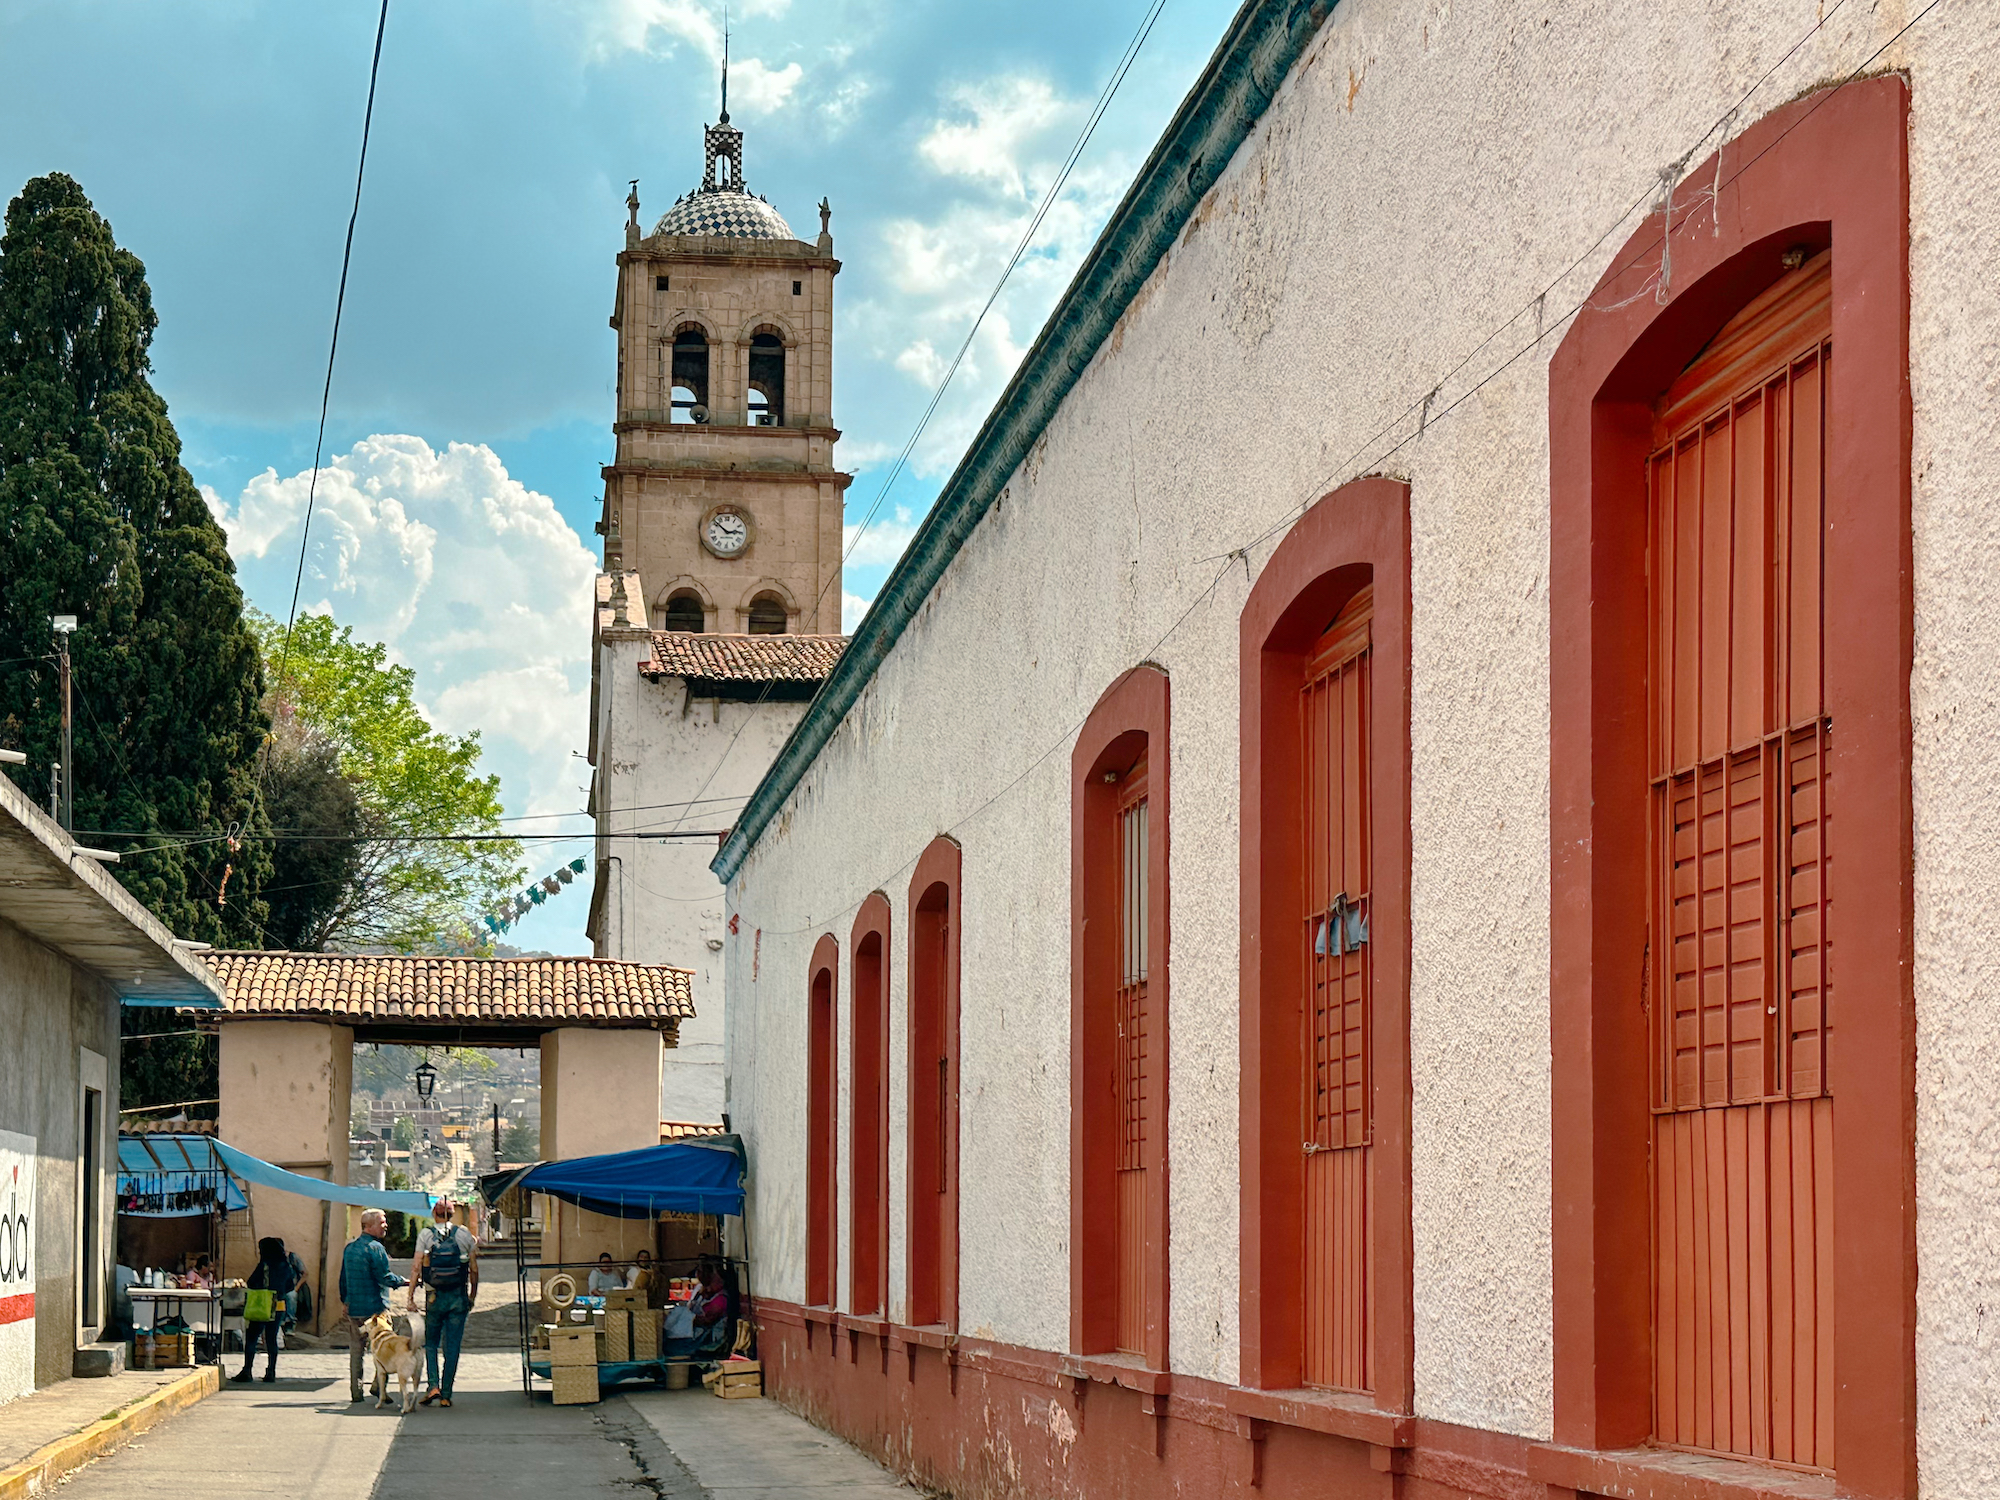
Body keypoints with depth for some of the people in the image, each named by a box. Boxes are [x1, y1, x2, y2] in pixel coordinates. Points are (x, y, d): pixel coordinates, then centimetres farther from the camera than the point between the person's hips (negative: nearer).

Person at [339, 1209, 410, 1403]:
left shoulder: (349, 1248, 11)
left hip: (354, 1308, 7)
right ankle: (379, 1387, -6)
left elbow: (343, 1279, 17)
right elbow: (384, 1276, -17)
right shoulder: (375, 1248, -13)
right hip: (375, 1306, -7)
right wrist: (404, 1282, -5)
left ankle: (355, 1392, 10)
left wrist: (345, 1301, 26)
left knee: (356, 1350, 10)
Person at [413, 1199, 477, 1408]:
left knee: (430, 1343, 13)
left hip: (435, 1297, -1)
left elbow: (417, 1267, -6)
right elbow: (474, 1268, 3)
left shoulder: (426, 1234, -2)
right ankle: (446, 1395, 6)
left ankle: (433, 1385, -5)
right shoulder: (464, 1233, 2)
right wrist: (473, 1294, 14)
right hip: (459, 1297, 1)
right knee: (452, 1347, 5)